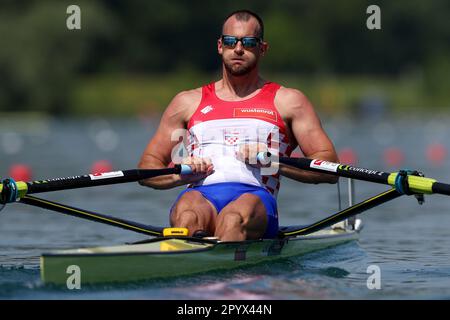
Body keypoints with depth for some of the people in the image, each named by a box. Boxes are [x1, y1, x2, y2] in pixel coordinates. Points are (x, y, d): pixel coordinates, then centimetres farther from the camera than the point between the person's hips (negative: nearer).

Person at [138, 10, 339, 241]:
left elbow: (330, 168, 11)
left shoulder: (287, 101, 21)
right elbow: (147, 168, 24)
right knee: (188, 212, -37)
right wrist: (178, 175, 1)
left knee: (236, 218, -40)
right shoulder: (188, 102, 27)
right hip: (200, 195, 2)